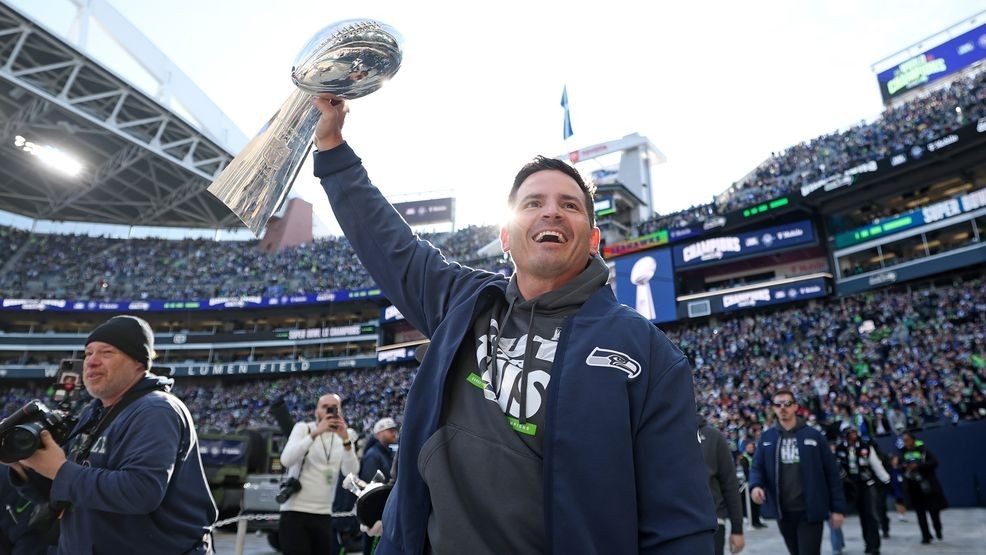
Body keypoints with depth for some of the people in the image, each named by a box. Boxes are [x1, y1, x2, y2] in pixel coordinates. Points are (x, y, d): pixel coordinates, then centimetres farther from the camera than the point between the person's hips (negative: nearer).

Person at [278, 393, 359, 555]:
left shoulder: (343, 438, 9)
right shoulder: (303, 428, 1)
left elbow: (352, 472, -7)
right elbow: (286, 460, -17)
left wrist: (346, 440, -21)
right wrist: (315, 433, -24)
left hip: (324, 514, 4)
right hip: (295, 512, -4)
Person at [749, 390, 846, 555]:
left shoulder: (814, 435, -1)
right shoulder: (766, 438, 6)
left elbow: (831, 472, 1)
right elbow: (758, 467, 3)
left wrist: (837, 507, -2)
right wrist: (755, 485, -19)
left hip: (810, 511, -3)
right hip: (783, 511, 3)